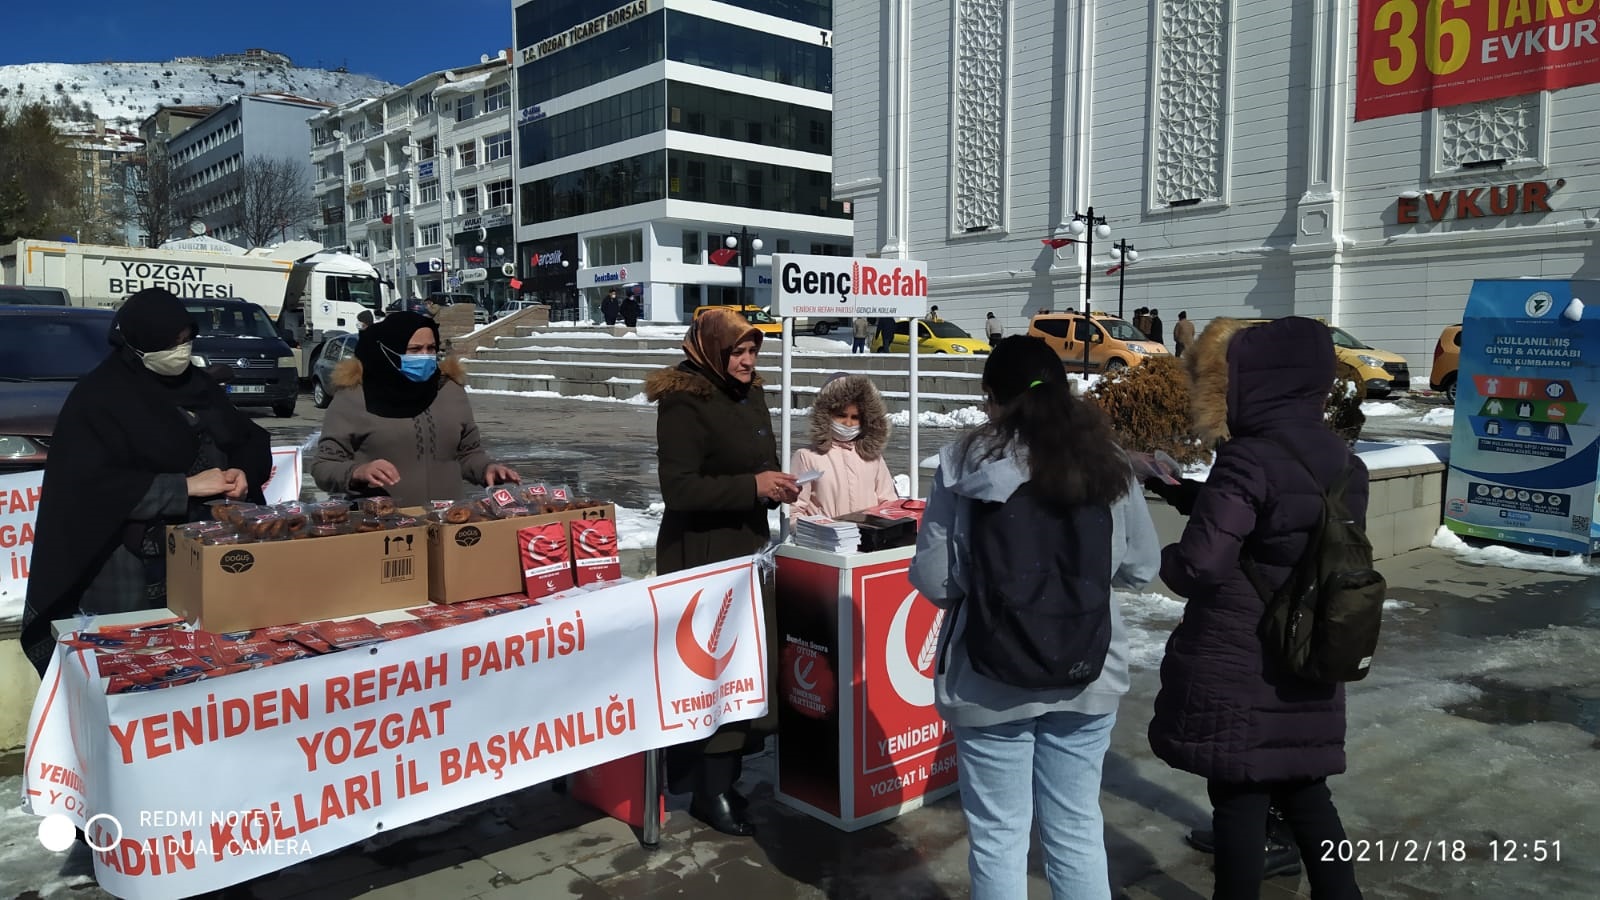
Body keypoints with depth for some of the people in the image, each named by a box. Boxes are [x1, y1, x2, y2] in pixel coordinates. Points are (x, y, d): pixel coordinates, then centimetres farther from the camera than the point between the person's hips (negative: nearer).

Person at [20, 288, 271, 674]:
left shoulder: (198, 384, 11)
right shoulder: (97, 398, -7)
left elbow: (252, 440, 14)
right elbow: (92, 484, -18)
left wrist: (244, 472, -9)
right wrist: (185, 486, -22)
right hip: (132, 562, -5)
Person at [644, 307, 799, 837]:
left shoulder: (750, 397, 11)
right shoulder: (684, 404, -14)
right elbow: (678, 489, -20)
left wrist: (777, 486, 1)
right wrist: (753, 486, -24)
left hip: (747, 546, 8)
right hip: (700, 554, -8)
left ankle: (727, 770, 25)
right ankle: (710, 790, 6)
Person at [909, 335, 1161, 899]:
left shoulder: (965, 463, -11)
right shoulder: (1105, 460, -3)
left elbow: (933, 579, -11)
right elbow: (1142, 566, 5)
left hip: (989, 680, -3)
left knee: (998, 837, 12)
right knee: (1078, 830, 18)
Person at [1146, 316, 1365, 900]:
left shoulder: (1249, 460, -21)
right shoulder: (1339, 460, 4)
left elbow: (1199, 565, -26)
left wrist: (1166, 562, -4)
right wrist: (1178, 489, 13)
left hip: (1234, 667, -7)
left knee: (1238, 795, 7)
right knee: (1303, 789, 21)